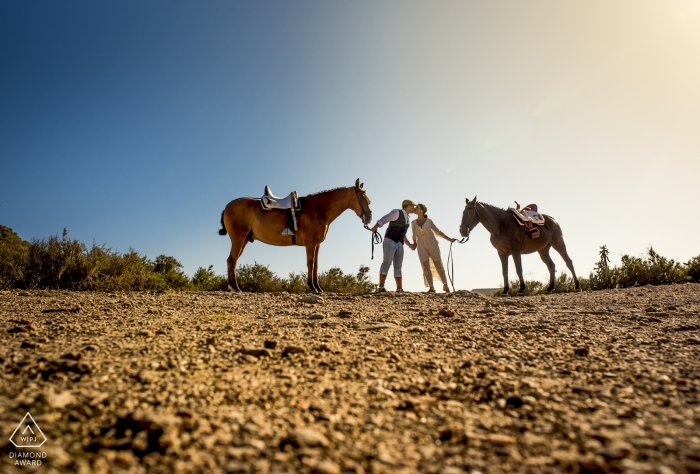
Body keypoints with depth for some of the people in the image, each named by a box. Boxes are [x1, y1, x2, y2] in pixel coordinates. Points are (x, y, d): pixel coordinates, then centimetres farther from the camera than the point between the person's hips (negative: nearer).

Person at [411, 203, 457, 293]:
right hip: (422, 247, 1)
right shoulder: (413, 223, 5)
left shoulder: (429, 221, 0)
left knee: (439, 266, 4)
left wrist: (449, 239, -1)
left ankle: (445, 284, 20)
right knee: (426, 267, -12)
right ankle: (431, 288, -11)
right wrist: (414, 243, -7)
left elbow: (438, 232, 4)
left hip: (432, 245, -1)